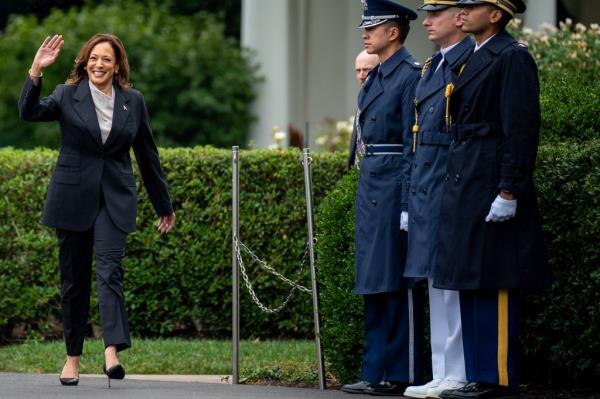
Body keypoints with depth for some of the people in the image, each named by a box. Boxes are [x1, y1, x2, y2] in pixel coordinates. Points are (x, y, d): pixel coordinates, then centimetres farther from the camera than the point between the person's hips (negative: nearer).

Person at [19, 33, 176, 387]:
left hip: (114, 199, 0)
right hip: (73, 198, 0)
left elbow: (148, 155, 12)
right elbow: (29, 112, -17)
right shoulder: (68, 95, 1)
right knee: (74, 278, 6)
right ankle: (73, 356, 14)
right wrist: (36, 73, -33)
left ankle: (113, 352, -29)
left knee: (110, 270, -16)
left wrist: (164, 206, 16)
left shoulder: (133, 101, 6)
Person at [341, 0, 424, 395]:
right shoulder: (375, 78, 17)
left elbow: (415, 142, -15)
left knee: (399, 283, -6)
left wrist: (408, 201, -18)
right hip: (370, 188, 10)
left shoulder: (411, 76, -11)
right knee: (375, 285, 10)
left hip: (395, 188, -9)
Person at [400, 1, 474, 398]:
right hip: (425, 188, 9)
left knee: (454, 281, -7)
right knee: (436, 280, 10)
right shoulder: (432, 68, 18)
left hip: (453, 187, -9)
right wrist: (411, 200, 18)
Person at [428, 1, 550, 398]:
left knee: (493, 285, -8)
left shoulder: (513, 57, -10)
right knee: (470, 285, 10)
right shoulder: (476, 58, 18)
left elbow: (522, 128, -16)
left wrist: (509, 192, -21)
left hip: (491, 186, -10)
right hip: (465, 185, 10)